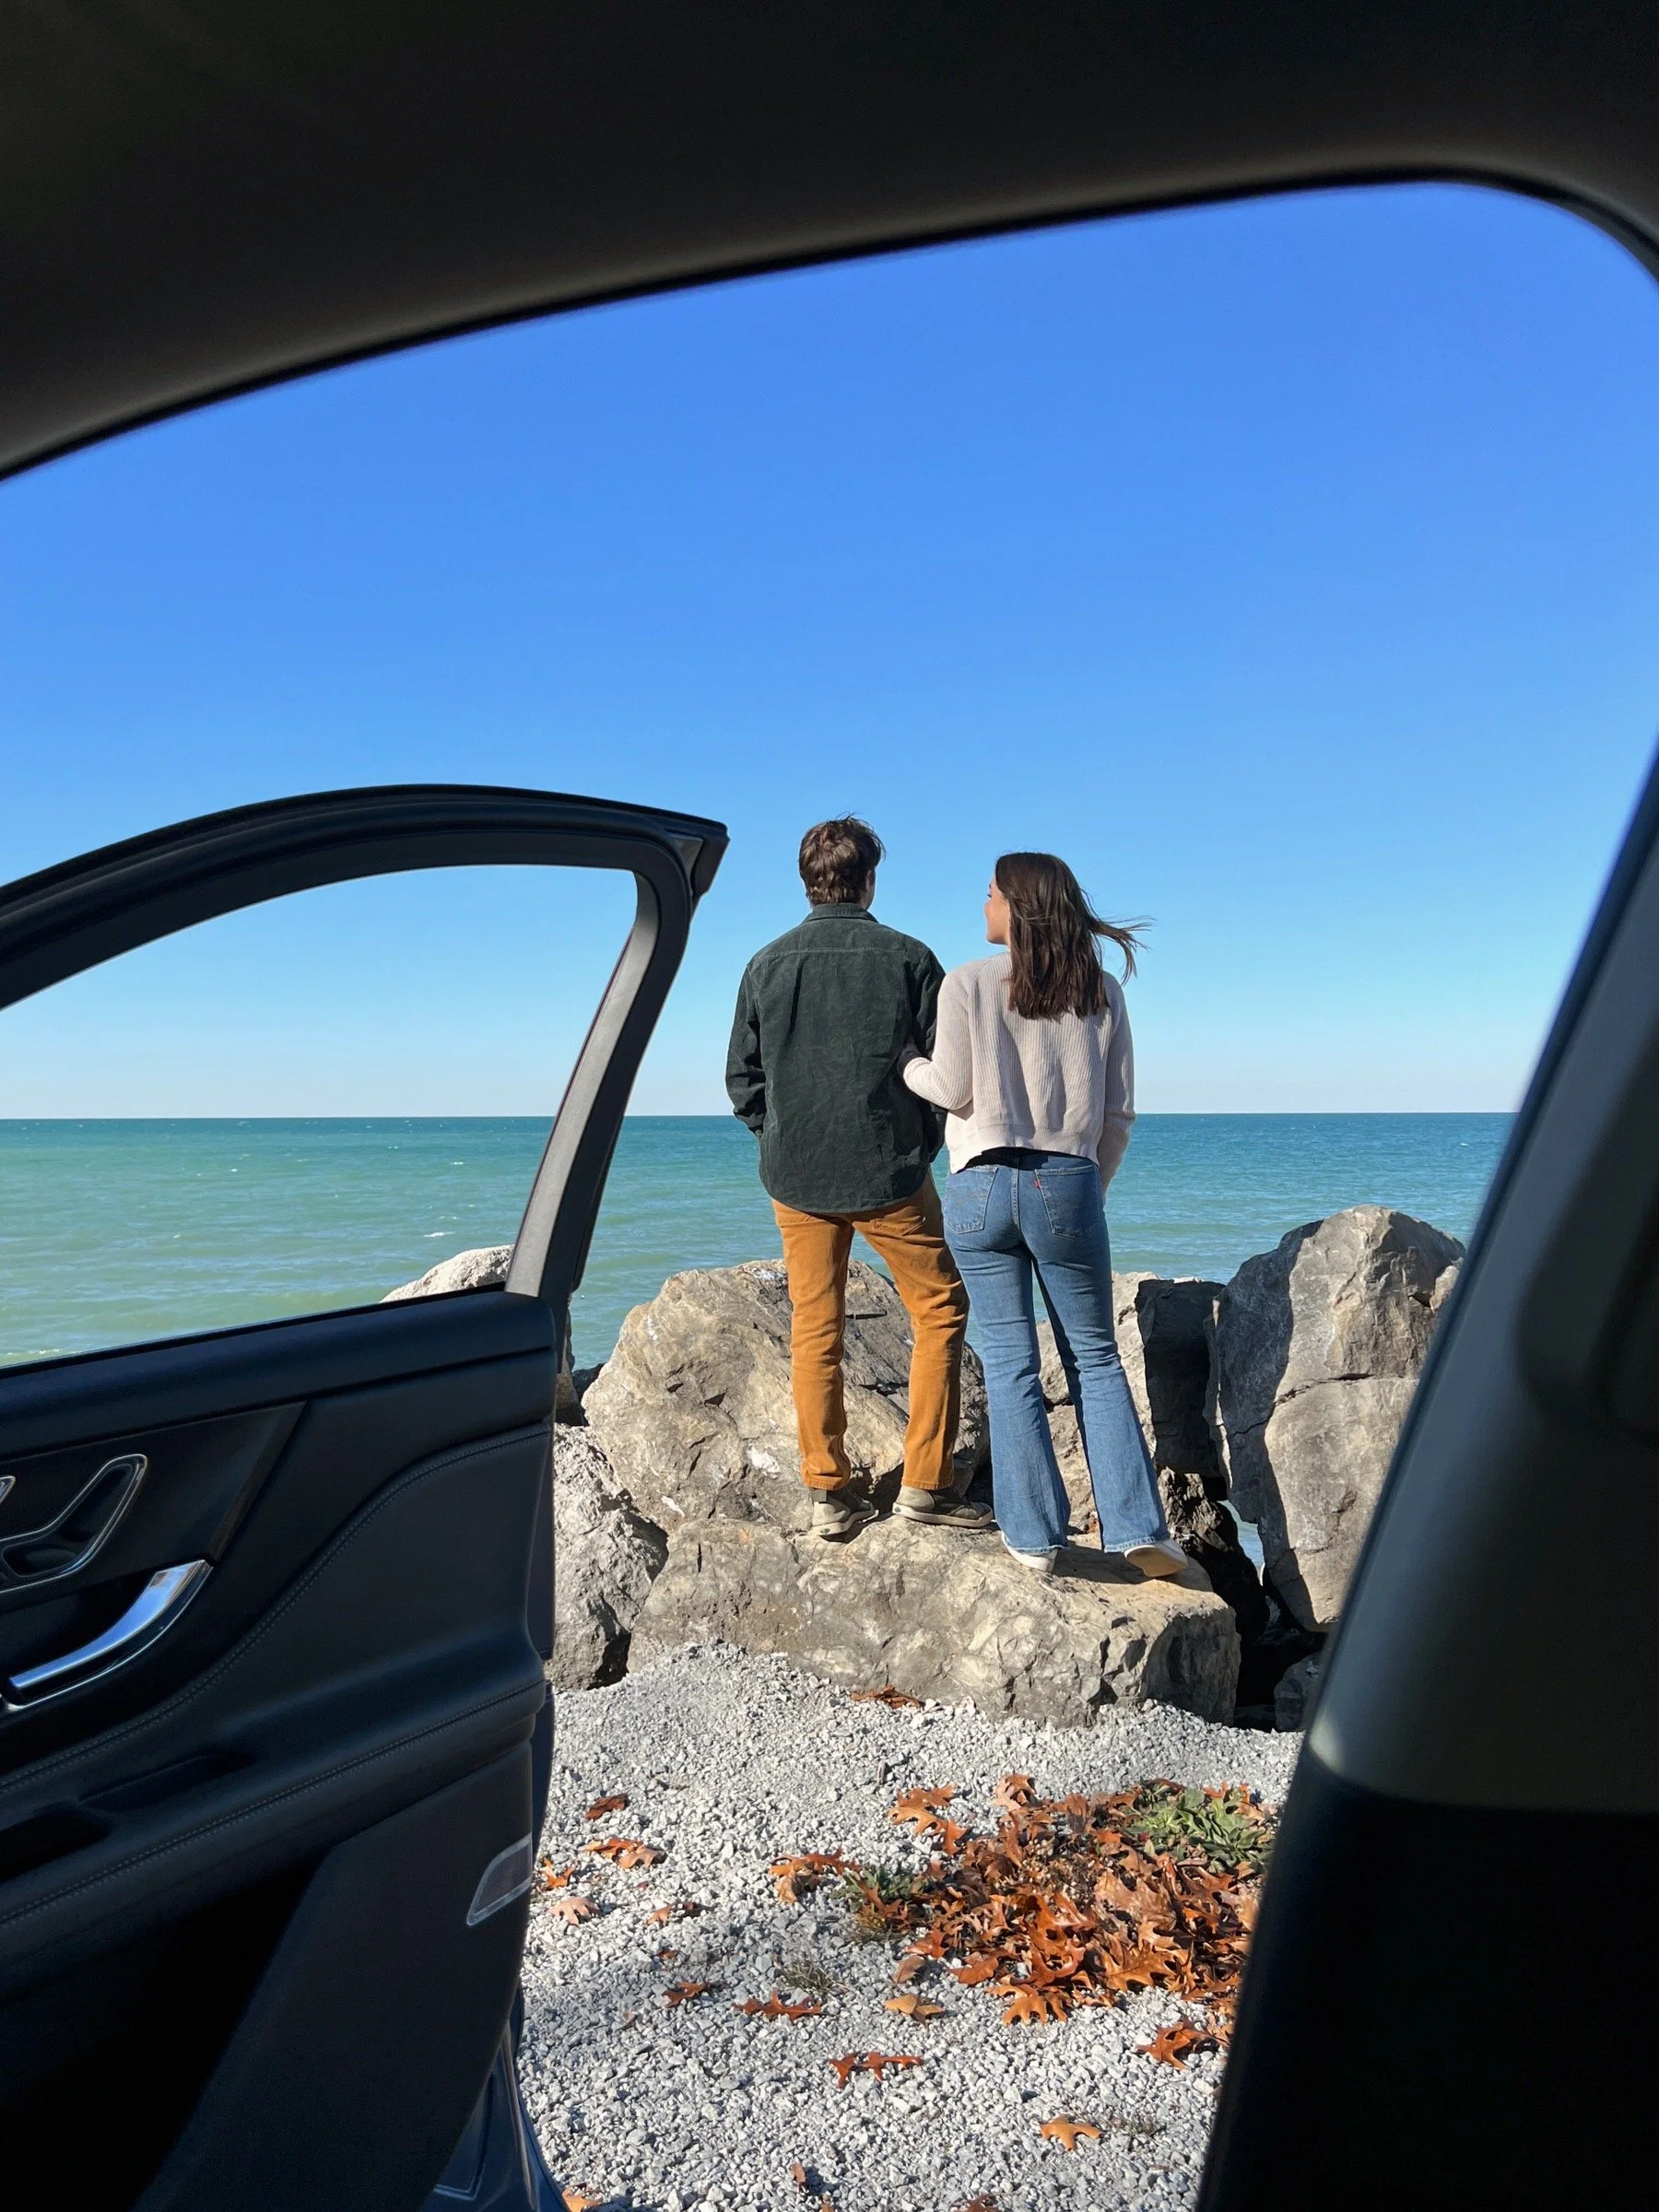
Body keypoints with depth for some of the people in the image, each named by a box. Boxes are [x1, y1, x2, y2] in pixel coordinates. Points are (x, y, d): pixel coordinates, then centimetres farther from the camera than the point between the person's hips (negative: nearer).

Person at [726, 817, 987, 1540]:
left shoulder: (767, 965, 2)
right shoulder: (908, 959, -5)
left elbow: (742, 1079, 5)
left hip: (797, 1179, 3)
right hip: (890, 1175, -3)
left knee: (814, 1330, 10)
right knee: (940, 1312, 11)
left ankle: (830, 1493, 13)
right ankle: (926, 1483, 10)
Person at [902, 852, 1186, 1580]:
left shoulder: (967, 983, -3)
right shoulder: (1101, 990, 6)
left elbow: (954, 1090, -2)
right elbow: (1120, 1111, 7)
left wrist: (906, 1063, 17)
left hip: (982, 1186, -2)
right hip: (1068, 1184, 2)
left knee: (1009, 1362, 4)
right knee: (1095, 1357, 10)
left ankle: (1033, 1537, 7)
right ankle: (1135, 1528, 5)